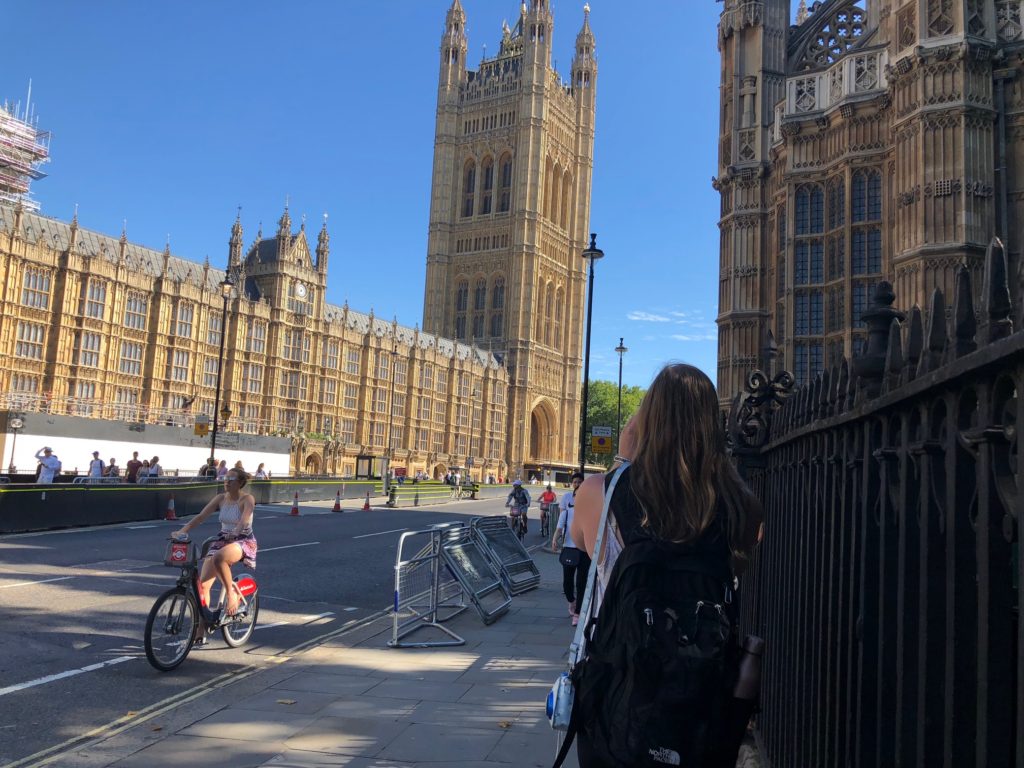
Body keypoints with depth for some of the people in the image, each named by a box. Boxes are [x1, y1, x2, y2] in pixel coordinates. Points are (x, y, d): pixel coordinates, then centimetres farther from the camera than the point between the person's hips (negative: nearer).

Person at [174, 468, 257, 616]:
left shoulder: (247, 499, -10)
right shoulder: (221, 498, 4)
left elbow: (244, 520, -28)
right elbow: (201, 516, -2)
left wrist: (234, 532, -47)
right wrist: (182, 531, -15)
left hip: (243, 541, -5)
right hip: (222, 541, 6)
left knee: (219, 558, -39)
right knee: (202, 585, -8)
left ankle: (231, 593, -19)